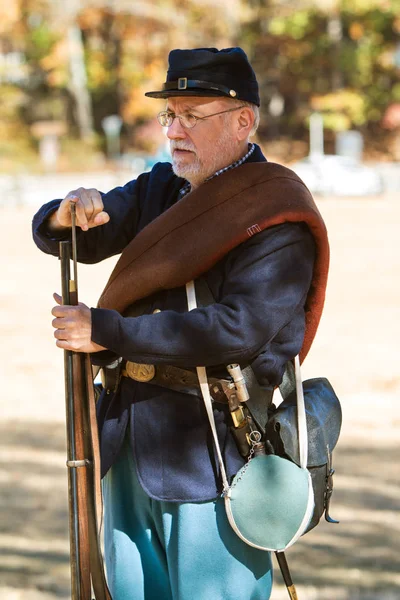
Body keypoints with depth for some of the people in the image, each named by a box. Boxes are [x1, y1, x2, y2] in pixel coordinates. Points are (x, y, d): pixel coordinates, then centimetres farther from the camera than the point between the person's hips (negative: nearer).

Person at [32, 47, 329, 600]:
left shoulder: (277, 217, -11)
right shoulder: (161, 188, 13)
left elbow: (238, 331, -24)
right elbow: (54, 237, 13)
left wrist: (106, 332, -22)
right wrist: (70, 213, -14)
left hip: (211, 450, -7)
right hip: (130, 444, 8)